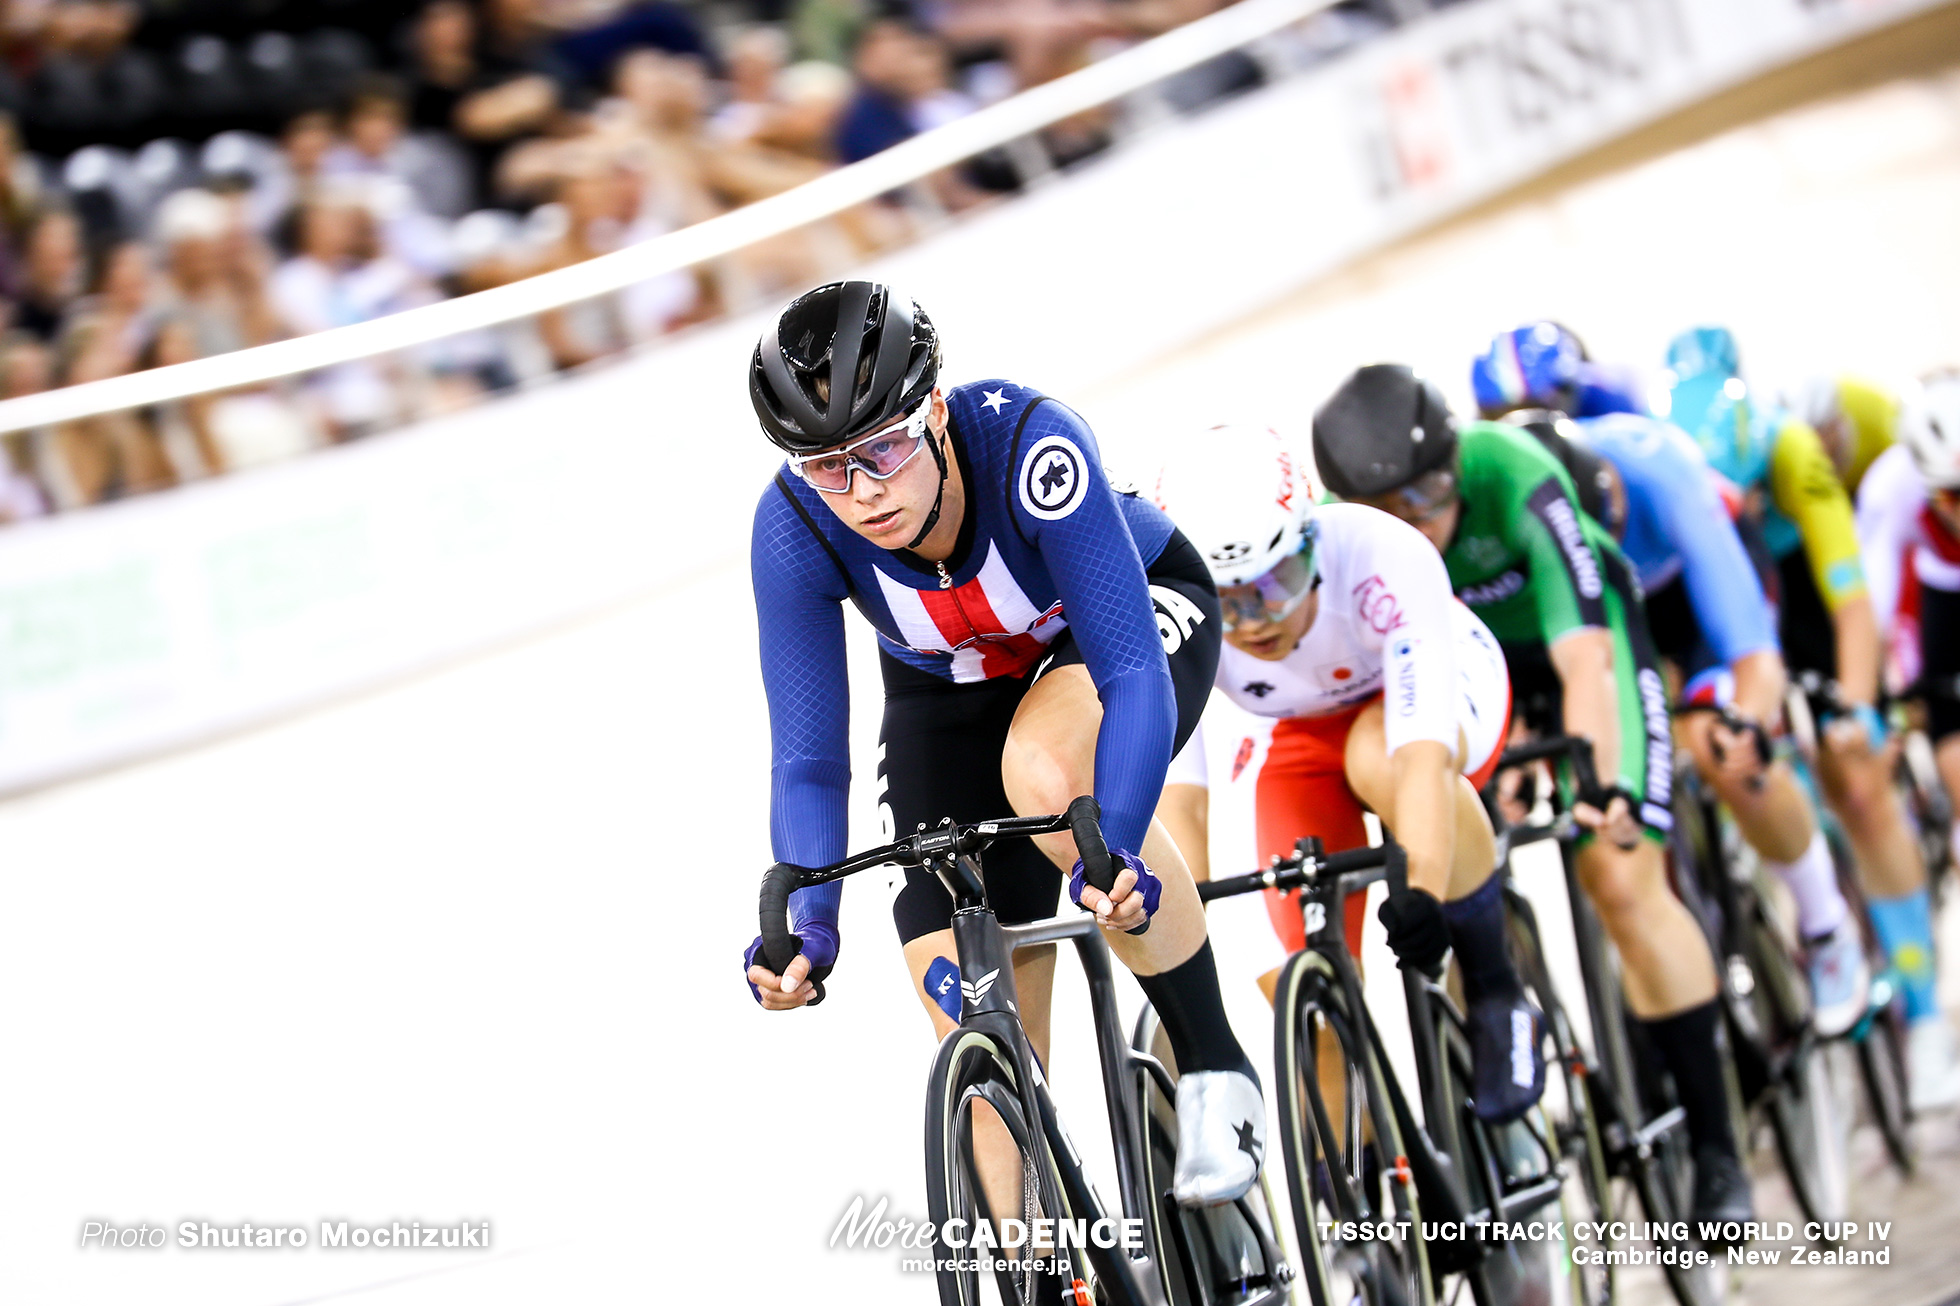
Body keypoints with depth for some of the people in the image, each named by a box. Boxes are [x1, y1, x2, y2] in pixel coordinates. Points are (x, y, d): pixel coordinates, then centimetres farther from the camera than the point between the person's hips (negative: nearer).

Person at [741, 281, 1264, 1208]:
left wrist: (1115, 852, -55)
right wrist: (803, 919, -40)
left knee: (1045, 772, -38)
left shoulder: (1029, 446, -38)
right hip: (950, 686, 3)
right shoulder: (792, 532, -28)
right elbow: (808, 761, -23)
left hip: (1137, 613, -3)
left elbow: (1133, 673, -40)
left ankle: (1215, 1066, -19)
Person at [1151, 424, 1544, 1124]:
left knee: (1377, 758, -38)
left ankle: (1497, 997, -20)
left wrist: (1421, 890, -61)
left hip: (1439, 691, -3)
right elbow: (1176, 798, -32)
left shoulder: (1386, 560, -39)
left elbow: (1422, 755, -48)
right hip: (1307, 737, 3)